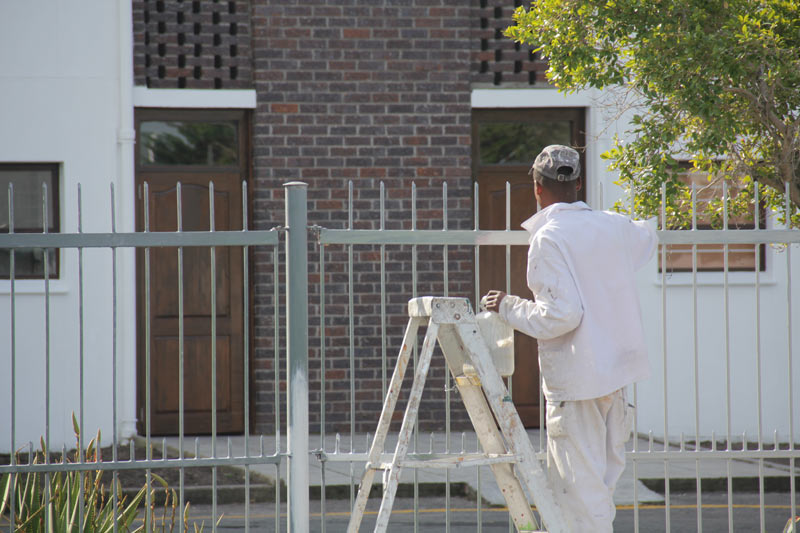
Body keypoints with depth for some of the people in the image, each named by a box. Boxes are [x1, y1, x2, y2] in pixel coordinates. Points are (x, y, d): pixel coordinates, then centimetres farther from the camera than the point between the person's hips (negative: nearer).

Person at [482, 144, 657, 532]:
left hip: (575, 380, -7)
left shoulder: (549, 239, -15)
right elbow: (646, 237, 32)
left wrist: (509, 307, -8)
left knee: (579, 488, -4)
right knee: (604, 480, 14)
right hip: (617, 370, 7)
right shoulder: (615, 227, 7)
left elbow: (561, 315, -21)